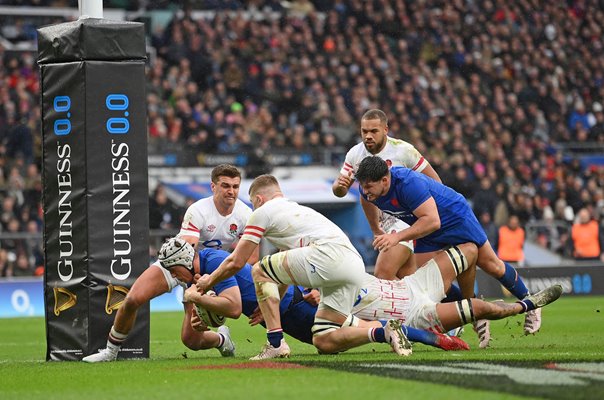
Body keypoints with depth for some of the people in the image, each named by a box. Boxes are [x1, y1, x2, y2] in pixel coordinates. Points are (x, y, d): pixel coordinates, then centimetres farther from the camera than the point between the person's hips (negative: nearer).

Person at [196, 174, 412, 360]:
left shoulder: (263, 211, 12)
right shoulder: (298, 209, 36)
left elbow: (236, 262, 14)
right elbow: (287, 270, 45)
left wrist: (208, 281, 31)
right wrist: (270, 304, 52)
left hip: (330, 254, -8)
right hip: (356, 266, 8)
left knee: (260, 271, 8)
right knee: (323, 342, 10)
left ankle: (276, 343, 0)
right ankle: (384, 332, -5)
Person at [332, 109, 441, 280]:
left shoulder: (403, 150, -19)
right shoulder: (355, 154, -4)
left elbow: (434, 181, -11)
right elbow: (339, 192, 2)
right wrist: (339, 186, -22)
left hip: (406, 219, -6)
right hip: (385, 221, 6)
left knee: (383, 274, -20)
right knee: (407, 277, 12)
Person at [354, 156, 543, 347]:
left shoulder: (409, 183, -41)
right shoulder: (368, 190, -18)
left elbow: (432, 221, -43)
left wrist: (397, 236, -47)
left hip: (455, 216, -7)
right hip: (427, 232, 7)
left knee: (492, 266, 6)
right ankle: (477, 317, 8)